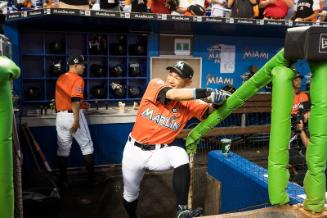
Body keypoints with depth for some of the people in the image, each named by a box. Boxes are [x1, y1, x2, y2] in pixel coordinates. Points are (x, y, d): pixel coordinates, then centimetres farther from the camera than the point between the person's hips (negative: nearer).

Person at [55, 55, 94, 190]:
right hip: (72, 116, -7)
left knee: (63, 149, 11)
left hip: (60, 116, 7)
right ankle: (91, 176, 13)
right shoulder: (77, 79, -11)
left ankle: (63, 179, 15)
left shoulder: (60, 79, 15)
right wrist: (76, 120, -26)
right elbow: (75, 100, -23)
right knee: (87, 146, 7)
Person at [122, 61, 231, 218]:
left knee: (180, 156, -33)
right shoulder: (155, 84, -14)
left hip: (161, 151, 0)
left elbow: (210, 111, -18)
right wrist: (207, 93, -41)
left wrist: (217, 101, -41)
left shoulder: (188, 102, -8)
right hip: (135, 150, 0)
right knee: (130, 194, 16)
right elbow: (173, 95, -32)